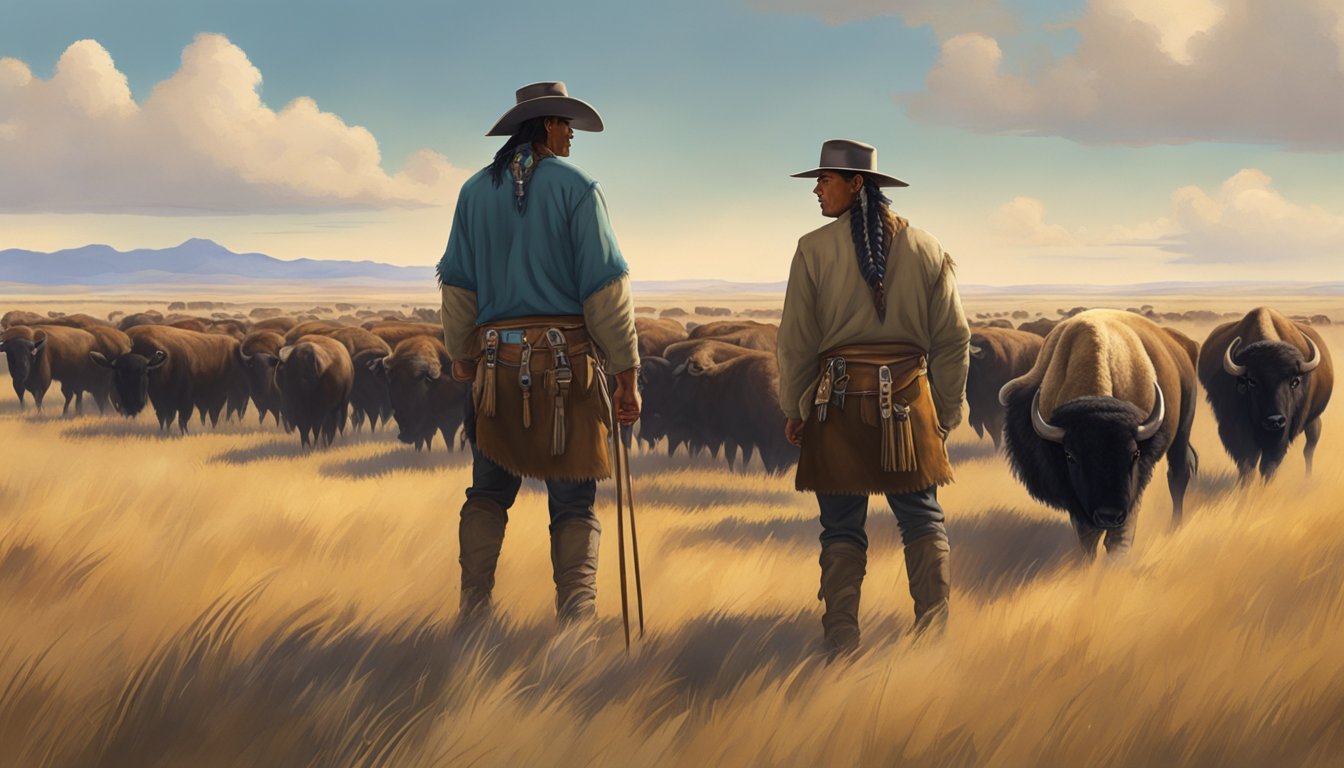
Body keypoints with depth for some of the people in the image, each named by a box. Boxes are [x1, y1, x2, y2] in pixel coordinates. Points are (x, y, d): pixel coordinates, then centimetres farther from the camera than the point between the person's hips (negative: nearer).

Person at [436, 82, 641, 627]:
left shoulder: (476, 191, 10)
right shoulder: (575, 186, -2)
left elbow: (457, 285, 11)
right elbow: (606, 287, -7)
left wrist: (461, 355, 24)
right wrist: (627, 373, -4)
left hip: (498, 358, 3)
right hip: (567, 357, -3)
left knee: (489, 493, 14)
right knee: (573, 502, 2)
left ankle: (473, 609, 5)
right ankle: (575, 615, -6)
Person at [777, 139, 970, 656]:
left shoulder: (815, 249, -4)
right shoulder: (925, 248, 5)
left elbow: (795, 339, -1)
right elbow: (953, 338, 8)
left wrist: (794, 409, 9)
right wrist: (946, 413, 15)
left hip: (838, 399, -2)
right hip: (908, 400, 2)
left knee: (842, 527, 6)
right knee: (922, 518, 9)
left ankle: (841, 641, 6)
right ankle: (933, 630, 2)